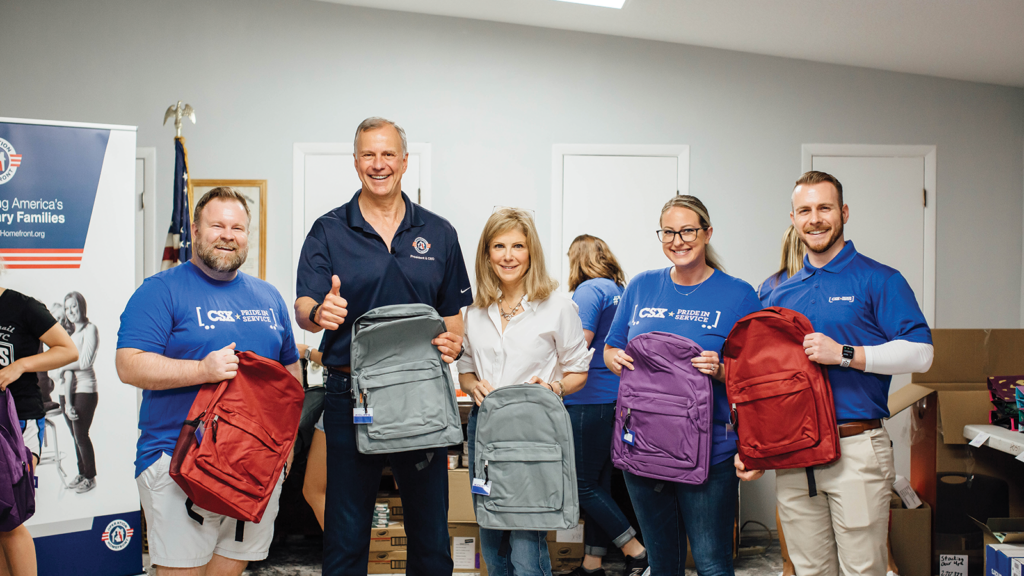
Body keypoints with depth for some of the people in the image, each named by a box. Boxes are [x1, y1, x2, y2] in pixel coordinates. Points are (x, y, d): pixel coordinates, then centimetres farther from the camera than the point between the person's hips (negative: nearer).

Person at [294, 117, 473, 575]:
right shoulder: (328, 232, 3)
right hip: (350, 393, -1)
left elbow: (452, 312, 13)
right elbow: (303, 310, -7)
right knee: (346, 532, 6)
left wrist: (452, 343, -9)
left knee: (431, 528, 10)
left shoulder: (439, 233, 9)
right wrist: (320, 312, -30)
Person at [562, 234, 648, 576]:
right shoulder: (619, 290, 15)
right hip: (616, 397, 9)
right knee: (599, 482, 12)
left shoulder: (589, 290, -11)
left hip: (590, 398, -9)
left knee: (584, 485, -1)